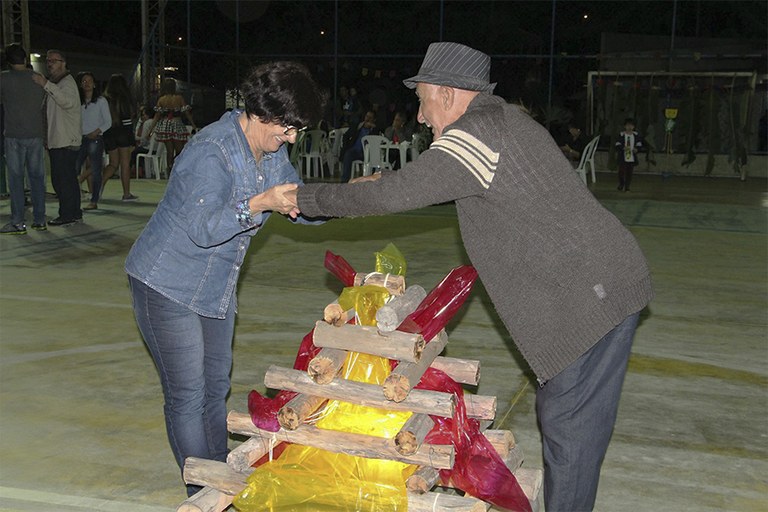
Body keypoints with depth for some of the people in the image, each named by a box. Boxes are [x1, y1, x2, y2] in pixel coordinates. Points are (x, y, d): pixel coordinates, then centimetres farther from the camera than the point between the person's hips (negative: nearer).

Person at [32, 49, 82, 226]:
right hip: (57, 140, 10)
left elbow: (67, 101, -31)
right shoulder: (53, 83, 23)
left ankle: (67, 215, -5)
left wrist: (46, 85, -36)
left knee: (62, 179, -9)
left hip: (66, 141, -10)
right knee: (69, 179, 13)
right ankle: (75, 213, 20)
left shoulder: (67, 82, -9)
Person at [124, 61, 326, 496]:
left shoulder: (273, 153, 2)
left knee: (216, 388, 16)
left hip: (216, 289, 9)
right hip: (168, 287, -9)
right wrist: (260, 203, -38)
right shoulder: (213, 151, -24)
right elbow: (203, 228, -28)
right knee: (187, 397, -3)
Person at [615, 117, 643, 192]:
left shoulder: (636, 135, 4)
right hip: (623, 157, -2)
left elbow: (639, 143, 9)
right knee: (621, 172, 1)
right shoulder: (621, 135, -4)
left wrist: (637, 148, -13)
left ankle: (627, 187, 13)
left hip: (632, 158, 2)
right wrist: (623, 148, -26)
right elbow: (618, 144, -6)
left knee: (629, 173, 3)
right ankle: (621, 184, 24)